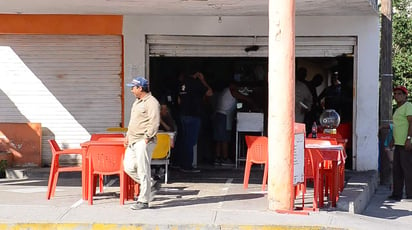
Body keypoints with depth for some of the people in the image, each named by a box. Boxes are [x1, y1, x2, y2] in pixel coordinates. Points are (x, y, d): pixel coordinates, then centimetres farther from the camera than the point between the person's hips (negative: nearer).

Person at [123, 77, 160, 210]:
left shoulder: (151, 102, -12)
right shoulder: (137, 102, 20)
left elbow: (154, 123, -19)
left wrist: (146, 138, -21)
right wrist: (128, 135, 19)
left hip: (143, 142, -10)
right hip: (133, 141, 10)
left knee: (143, 171, -7)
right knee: (128, 166, 8)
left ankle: (143, 201, -3)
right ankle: (147, 184, 25)